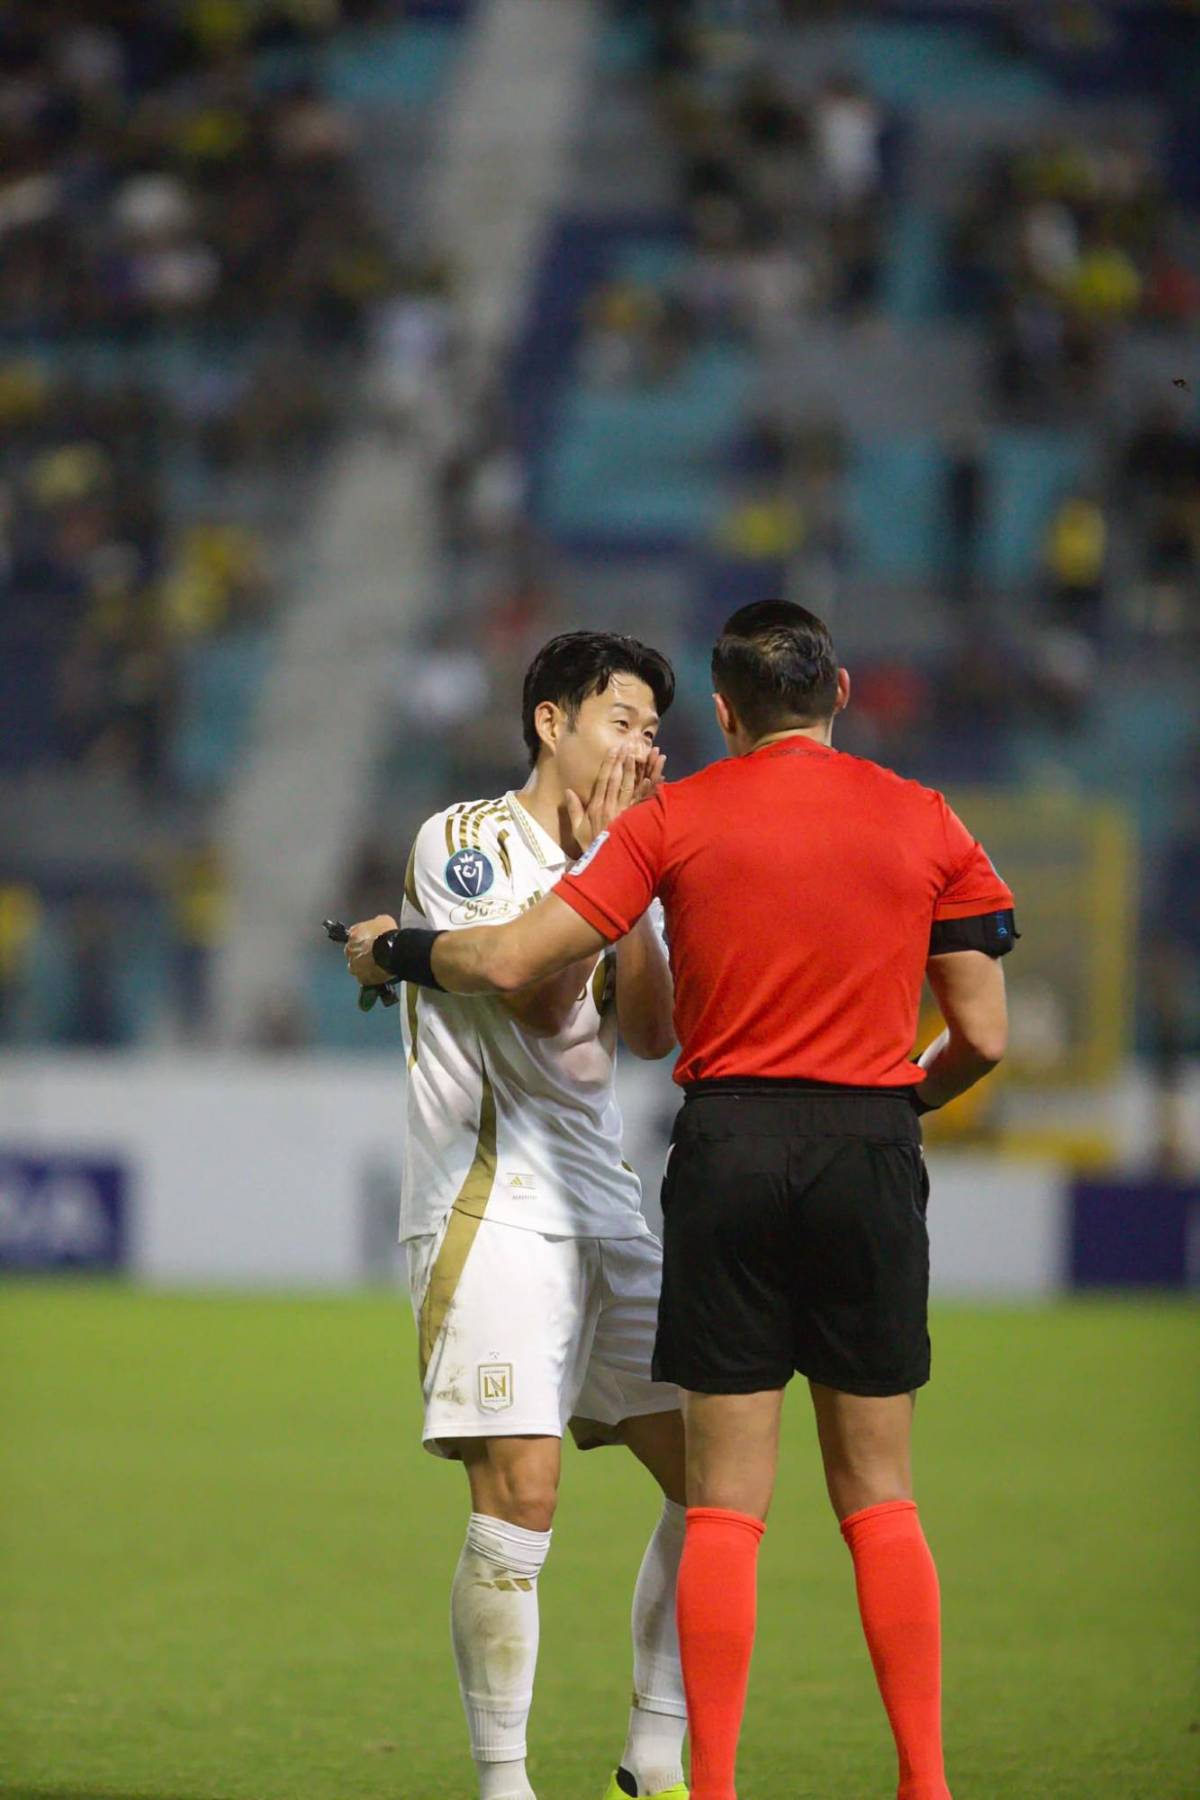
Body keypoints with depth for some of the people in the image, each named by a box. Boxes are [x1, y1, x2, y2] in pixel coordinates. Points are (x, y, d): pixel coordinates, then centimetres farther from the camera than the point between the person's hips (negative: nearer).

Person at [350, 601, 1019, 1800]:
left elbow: (511, 962, -4)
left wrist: (387, 952, 14)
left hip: (727, 1140, -1)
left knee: (724, 1504, 2)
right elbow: (982, 1035, 4)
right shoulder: (924, 824, 4)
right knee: (878, 1496, 9)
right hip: (870, 1149, 1)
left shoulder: (676, 818, 1)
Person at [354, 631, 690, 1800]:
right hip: (490, 1208, -7)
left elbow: (649, 1032, 4)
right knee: (519, 1492, -15)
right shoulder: (462, 843, -3)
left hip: (601, 1210, 8)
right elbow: (538, 1002, -14)